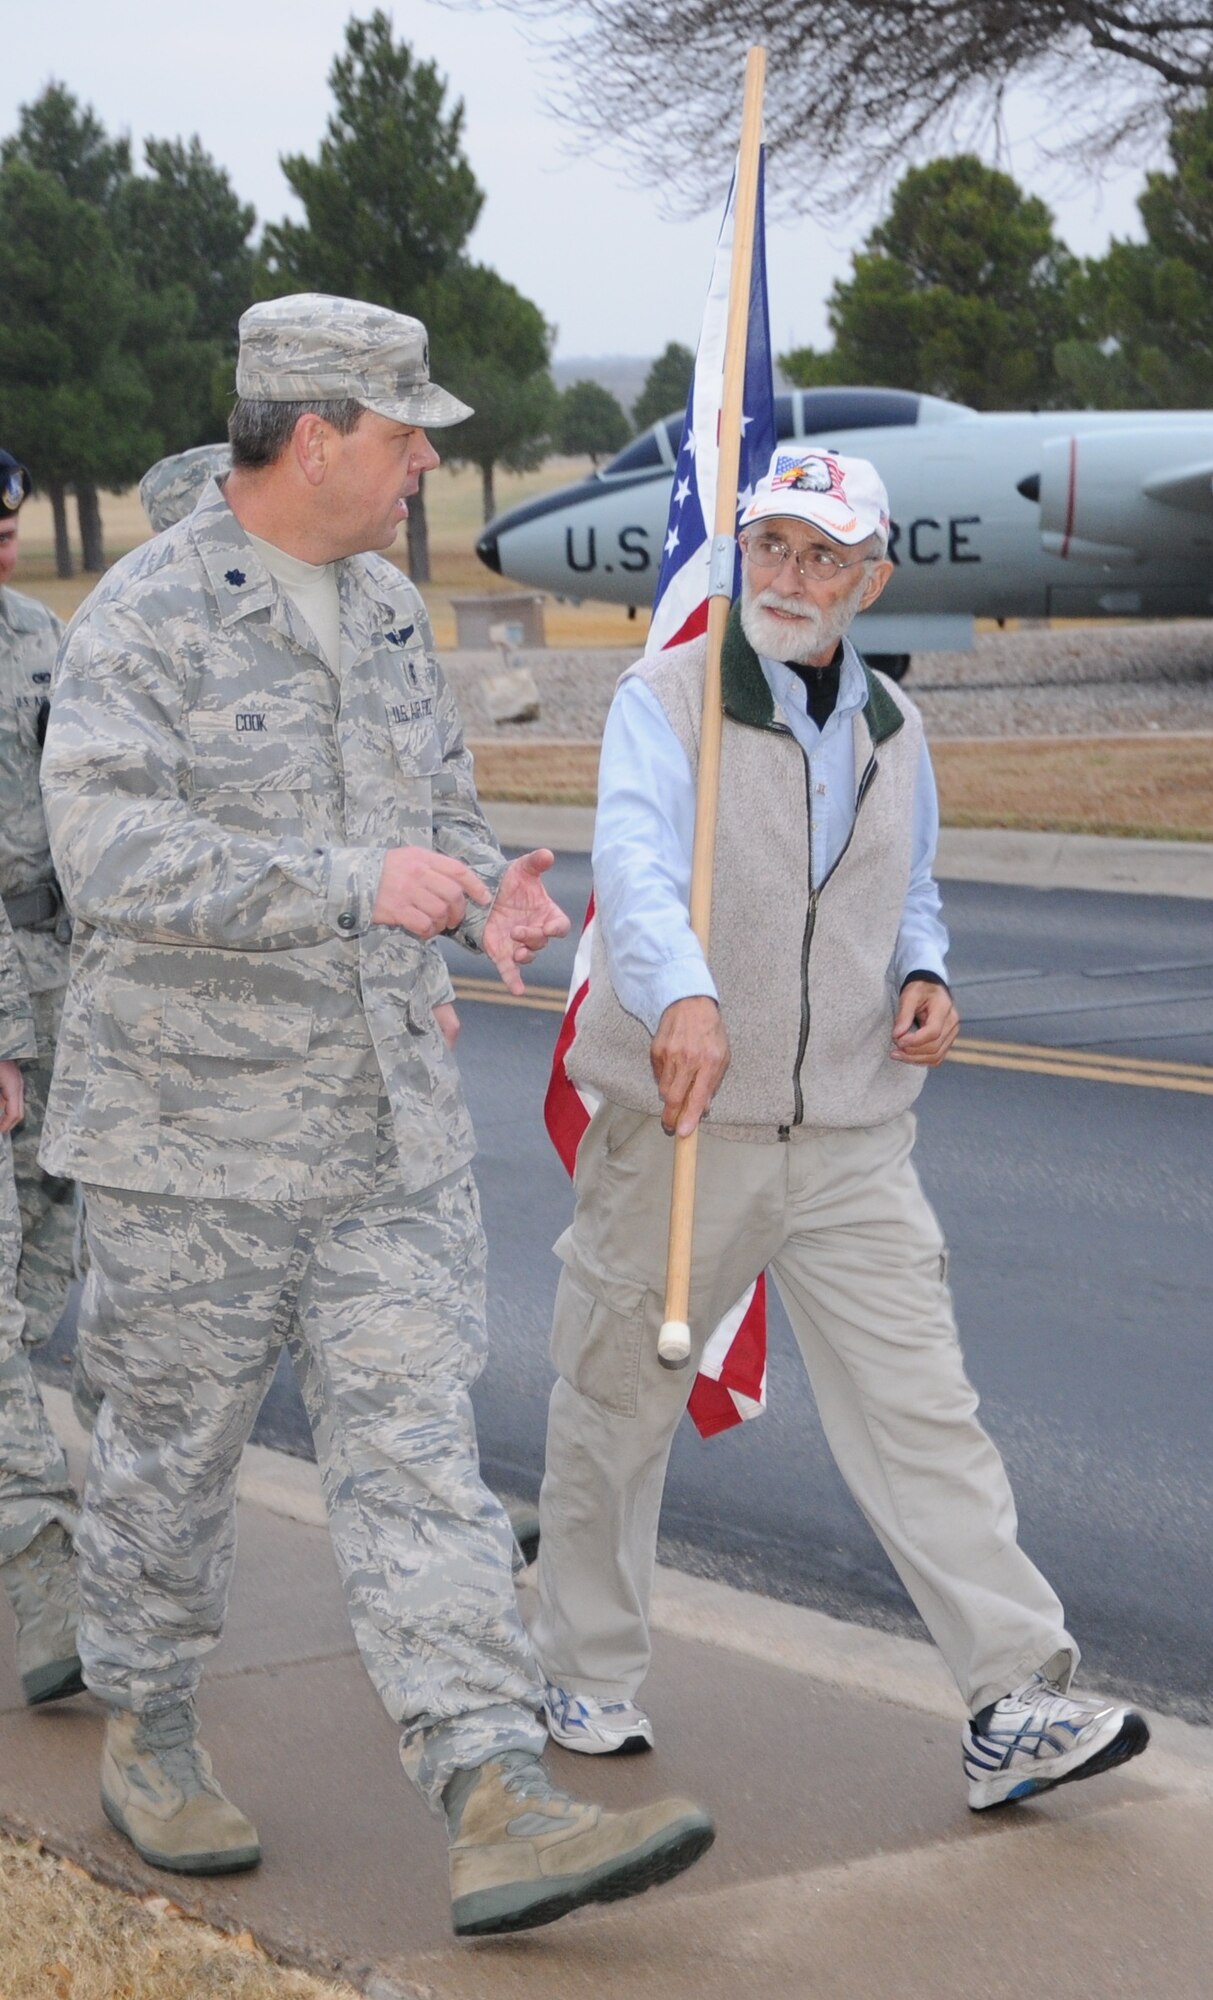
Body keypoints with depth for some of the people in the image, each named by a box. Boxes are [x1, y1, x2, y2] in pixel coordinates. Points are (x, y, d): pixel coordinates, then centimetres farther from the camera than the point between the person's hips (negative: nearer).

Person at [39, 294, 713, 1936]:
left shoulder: (385, 606, 10)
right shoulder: (141, 619, -13)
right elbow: (112, 855, -25)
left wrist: (487, 891, -4)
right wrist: (359, 884, -29)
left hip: (386, 1119, 5)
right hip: (194, 1127, -5)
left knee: (416, 1446, -2)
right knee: (174, 1445, 10)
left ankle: (498, 1813, -7)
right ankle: (148, 1738, 33)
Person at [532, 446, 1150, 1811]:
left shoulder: (893, 730, 10)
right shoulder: (666, 701, -8)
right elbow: (637, 862, -27)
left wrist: (922, 975, 2)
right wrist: (683, 997, -47)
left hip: (850, 1139, 3)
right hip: (676, 1128, -3)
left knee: (922, 1412, -4)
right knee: (615, 1408, 10)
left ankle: (1015, 1708, -3)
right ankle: (588, 1675, 29)